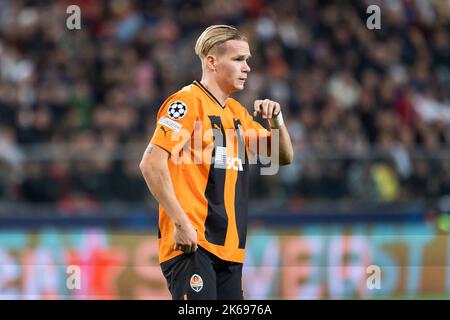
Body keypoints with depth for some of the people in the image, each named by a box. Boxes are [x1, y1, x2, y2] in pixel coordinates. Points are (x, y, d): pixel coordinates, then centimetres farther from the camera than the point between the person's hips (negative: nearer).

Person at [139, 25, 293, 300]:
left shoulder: (237, 112, 18)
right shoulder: (187, 102, -8)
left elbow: (284, 156, 23)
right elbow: (151, 163, -17)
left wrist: (276, 119, 3)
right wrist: (181, 223, -21)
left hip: (229, 250, 8)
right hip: (191, 244, -8)